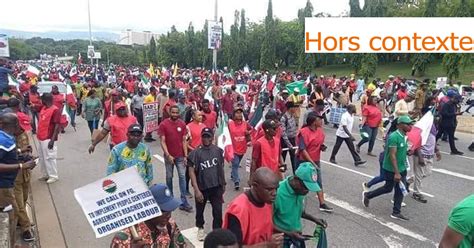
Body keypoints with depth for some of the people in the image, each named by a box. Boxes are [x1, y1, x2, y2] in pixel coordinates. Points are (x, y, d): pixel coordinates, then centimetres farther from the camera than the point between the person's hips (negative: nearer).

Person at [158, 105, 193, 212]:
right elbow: (162, 141, -10)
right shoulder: (163, 124, -9)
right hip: (169, 156, -1)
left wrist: (185, 156, -4)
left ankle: (184, 202, 1)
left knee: (182, 177, -2)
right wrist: (168, 155, -19)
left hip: (180, 156, 1)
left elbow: (184, 141, 1)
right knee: (169, 177, 13)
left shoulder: (182, 124, -2)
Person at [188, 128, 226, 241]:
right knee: (200, 210, 19)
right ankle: (200, 228, 45)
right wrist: (196, 189, -18)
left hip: (216, 187, 1)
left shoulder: (218, 151, -2)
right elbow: (191, 172, -13)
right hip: (202, 187, -1)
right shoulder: (195, 153, -12)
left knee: (218, 212, 2)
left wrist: (223, 184, 14)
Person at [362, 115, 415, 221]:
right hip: (391, 170, -8)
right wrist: (396, 172, -27)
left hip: (402, 169, 8)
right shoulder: (394, 137, -23)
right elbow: (392, 155, -26)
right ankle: (367, 195, 26)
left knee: (400, 190, 8)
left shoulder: (404, 136, 5)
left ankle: (396, 212, 17)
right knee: (388, 188, 6)